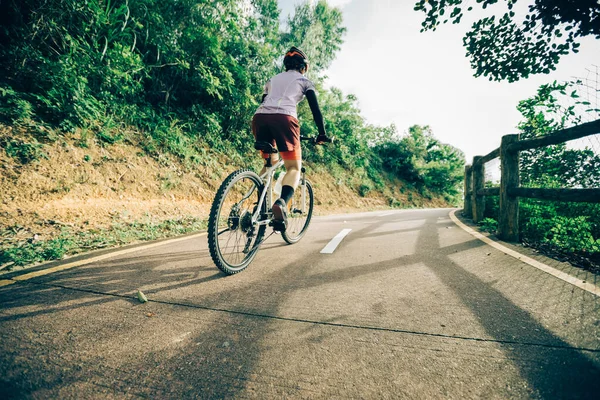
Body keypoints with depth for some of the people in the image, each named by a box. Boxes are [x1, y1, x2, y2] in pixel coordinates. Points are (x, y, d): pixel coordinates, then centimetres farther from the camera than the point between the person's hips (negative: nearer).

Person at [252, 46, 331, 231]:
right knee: (294, 167, 2)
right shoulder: (305, 81, 22)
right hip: (284, 118, -4)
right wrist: (322, 134, 17)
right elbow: (315, 109, 12)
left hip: (259, 117, 5)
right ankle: (282, 203, -27)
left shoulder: (272, 79, 33)